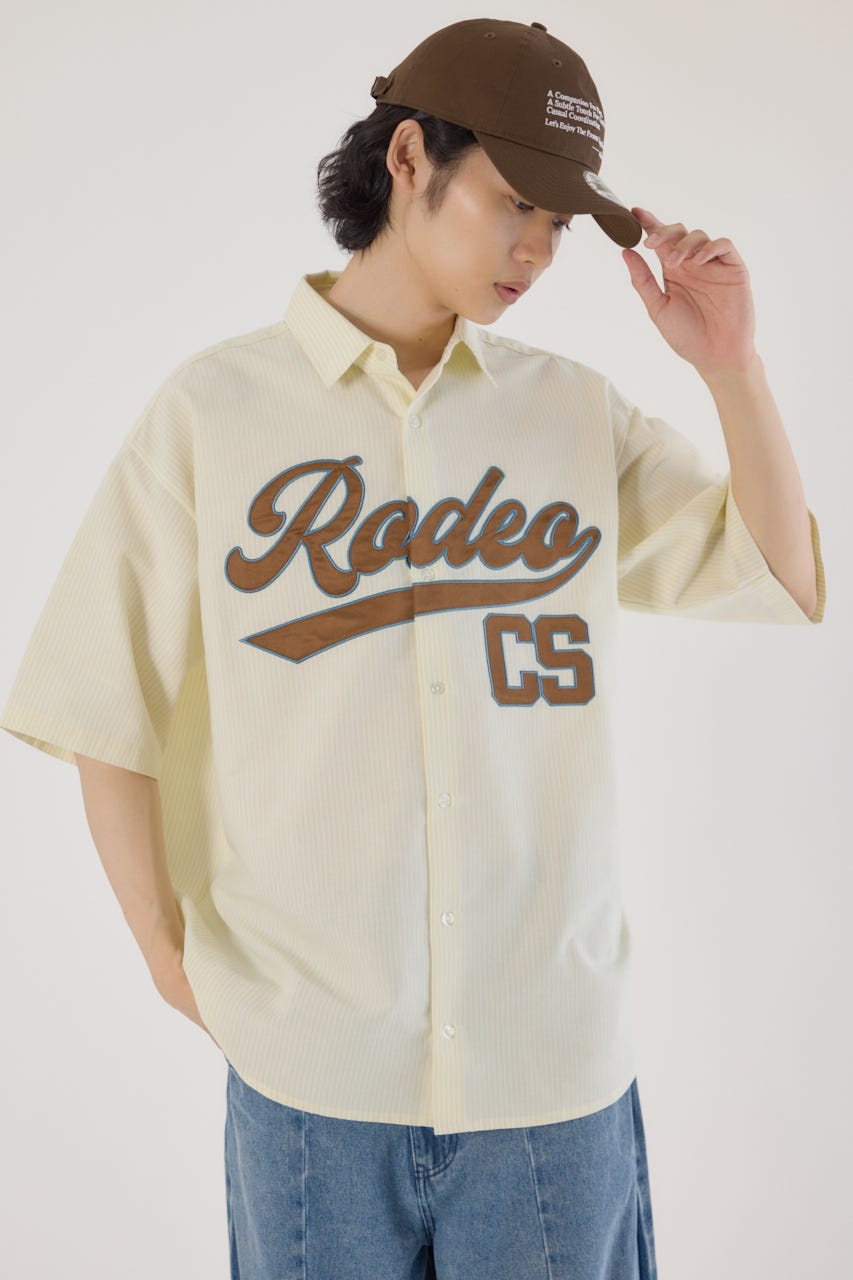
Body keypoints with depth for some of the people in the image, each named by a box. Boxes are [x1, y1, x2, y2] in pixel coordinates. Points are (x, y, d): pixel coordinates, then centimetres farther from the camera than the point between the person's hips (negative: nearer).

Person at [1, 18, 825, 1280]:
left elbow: (783, 582, 7)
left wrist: (730, 366, -3)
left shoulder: (576, 408, 3)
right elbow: (107, 705, -1)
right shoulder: (214, 409, -4)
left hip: (554, 1046, 2)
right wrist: (170, 955, 0)